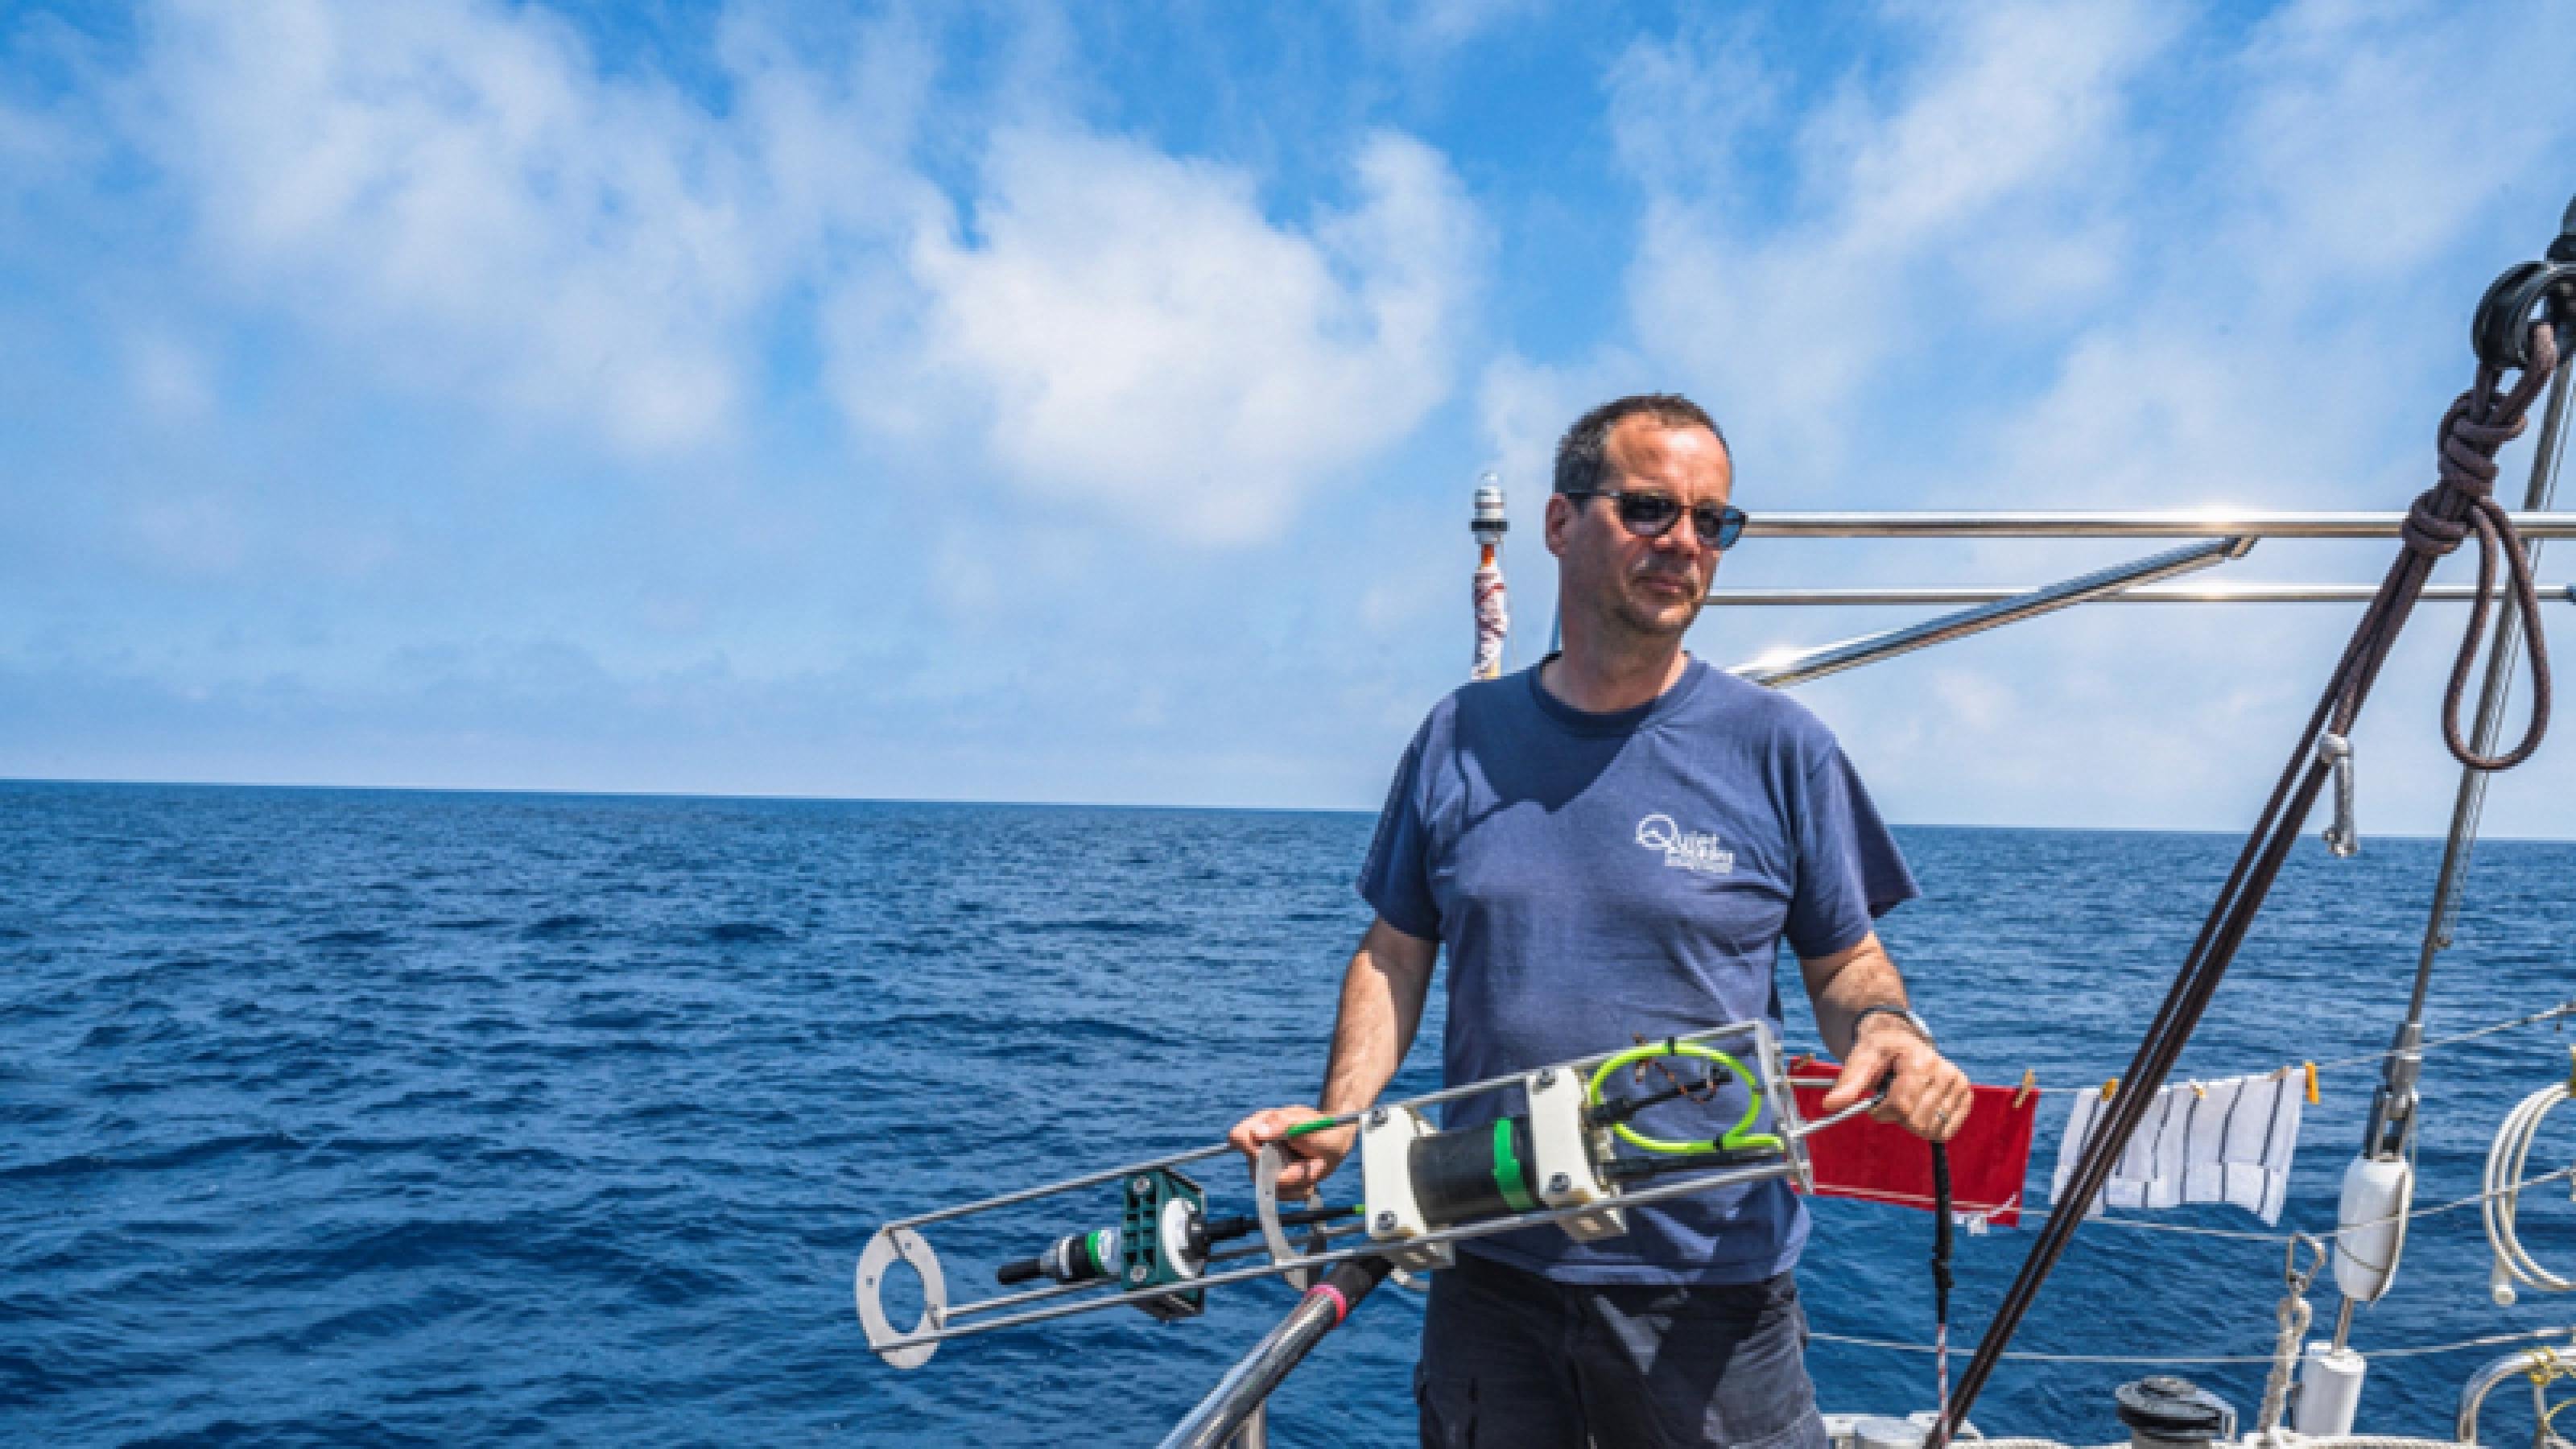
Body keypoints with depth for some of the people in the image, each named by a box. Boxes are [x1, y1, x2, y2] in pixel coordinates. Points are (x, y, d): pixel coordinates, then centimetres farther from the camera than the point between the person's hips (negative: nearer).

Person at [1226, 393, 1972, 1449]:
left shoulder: (1781, 749, -3)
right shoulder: (1459, 737, 2)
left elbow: (1847, 965, 3)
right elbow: (1395, 954, 6)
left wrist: (1888, 1034, -19)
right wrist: (1338, 1117, -7)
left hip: (1712, 1288, -1)